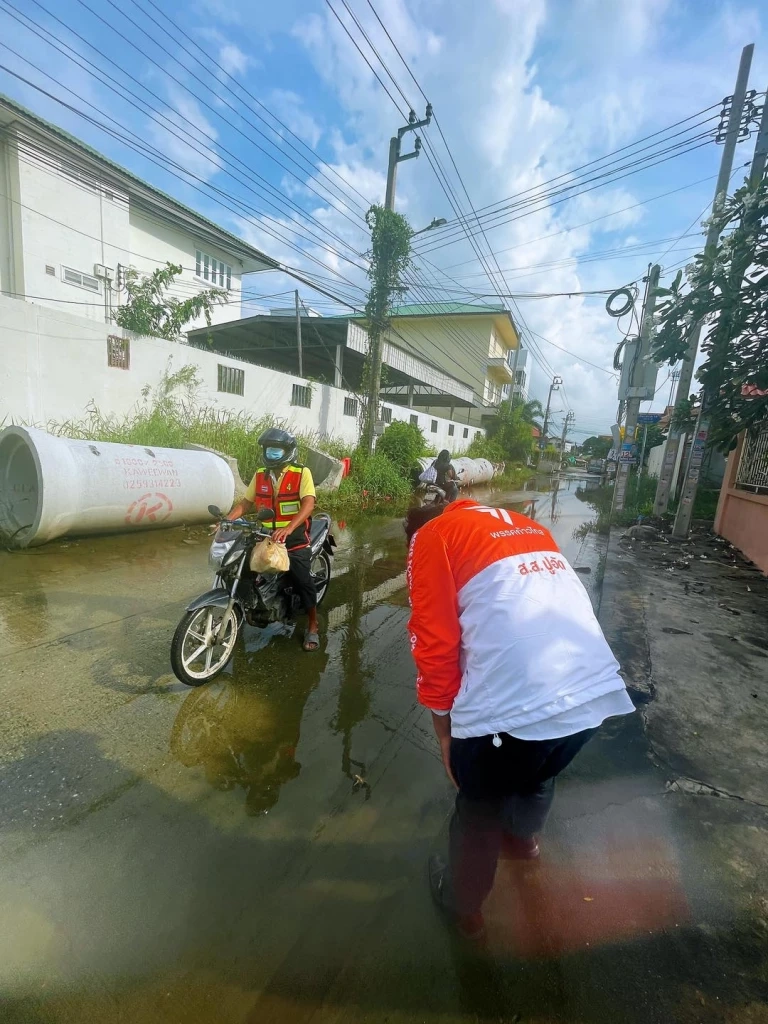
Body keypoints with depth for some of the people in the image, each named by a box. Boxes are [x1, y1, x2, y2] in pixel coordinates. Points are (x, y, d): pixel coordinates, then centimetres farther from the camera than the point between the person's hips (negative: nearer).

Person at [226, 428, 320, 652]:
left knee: (303, 581, -6)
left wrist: (288, 529, -34)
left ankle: (312, 627, 9)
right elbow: (246, 502, 12)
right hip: (265, 536, 5)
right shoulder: (260, 474, 9)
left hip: (295, 537, -5)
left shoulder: (302, 473, -8)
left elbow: (308, 503, -20)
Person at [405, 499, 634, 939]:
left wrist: (445, 734, 12)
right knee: (540, 772, 36)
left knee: (479, 804, 24)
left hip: (513, 703, -6)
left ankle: (463, 904, 49)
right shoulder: (522, 523, 21)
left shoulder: (431, 537, 3)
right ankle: (523, 836, 64)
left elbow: (435, 645, -2)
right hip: (596, 688, 6)